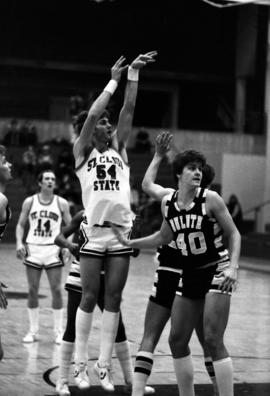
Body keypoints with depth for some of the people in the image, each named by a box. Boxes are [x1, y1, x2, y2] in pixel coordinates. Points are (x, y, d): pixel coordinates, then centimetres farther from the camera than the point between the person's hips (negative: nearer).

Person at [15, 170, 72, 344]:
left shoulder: (61, 203, 2)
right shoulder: (29, 202, 4)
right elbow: (21, 224, 10)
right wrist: (19, 242, -6)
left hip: (53, 249, -1)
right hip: (33, 248, 1)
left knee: (56, 290, -4)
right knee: (32, 290, 3)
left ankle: (59, 331, 4)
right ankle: (33, 331, 11)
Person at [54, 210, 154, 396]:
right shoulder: (84, 216, -9)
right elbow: (59, 237, -10)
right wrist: (68, 244, -31)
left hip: (104, 277, 3)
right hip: (81, 275, -3)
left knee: (118, 328, 4)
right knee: (73, 328, -4)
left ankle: (130, 380, 15)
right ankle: (62, 381, 7)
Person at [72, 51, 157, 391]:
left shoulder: (118, 149, 15)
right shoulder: (82, 152, 4)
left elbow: (128, 110, 7)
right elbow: (92, 114, -9)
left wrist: (134, 75, 0)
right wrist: (114, 80, -5)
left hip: (121, 232, 4)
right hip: (94, 232, -4)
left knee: (113, 300, 3)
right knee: (89, 298, -1)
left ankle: (104, 366, 8)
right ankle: (80, 365, 7)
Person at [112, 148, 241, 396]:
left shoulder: (210, 199, -11)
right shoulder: (167, 203, 3)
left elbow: (234, 234, -7)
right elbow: (164, 238, 19)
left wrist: (233, 266, -19)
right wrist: (130, 243, 17)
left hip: (216, 271, -6)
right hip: (189, 275, 6)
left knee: (213, 340, -14)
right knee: (177, 340, 7)